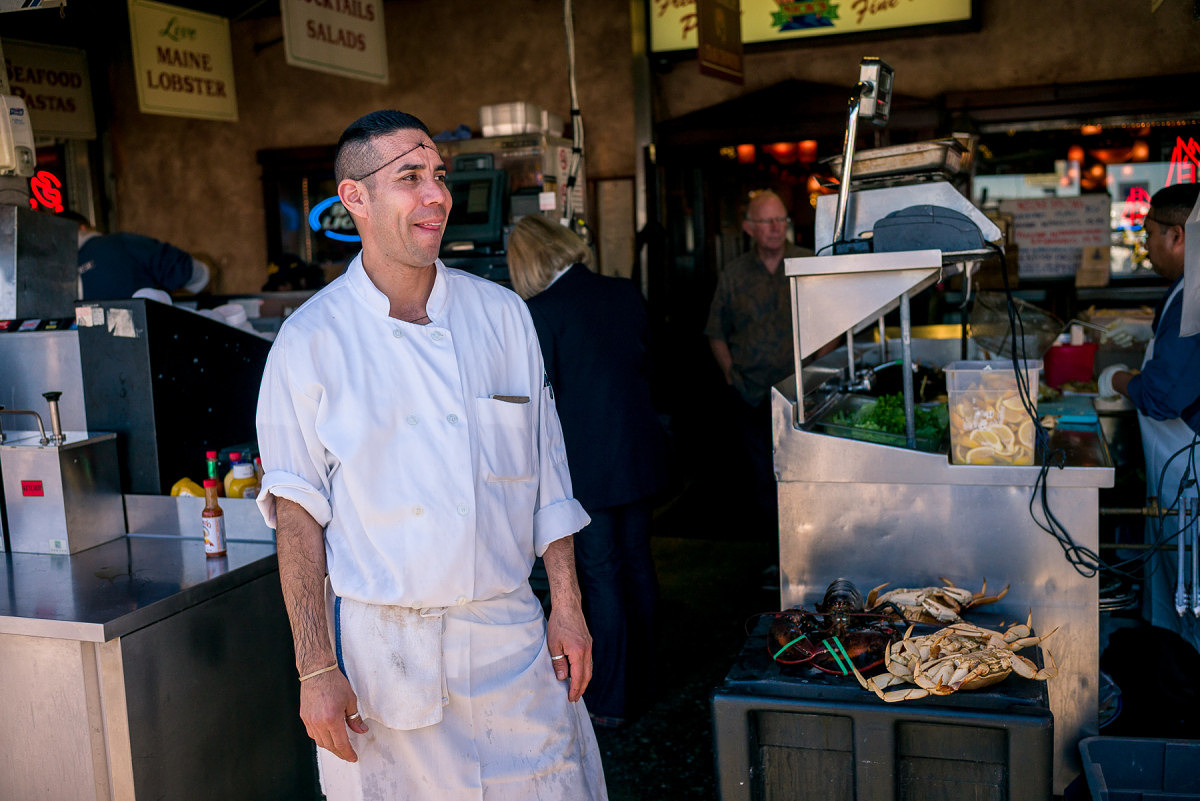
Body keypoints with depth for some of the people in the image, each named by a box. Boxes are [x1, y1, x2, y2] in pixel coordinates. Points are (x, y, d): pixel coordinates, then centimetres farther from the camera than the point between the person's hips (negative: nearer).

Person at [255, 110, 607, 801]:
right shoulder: (311, 341, -6)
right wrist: (316, 670, -9)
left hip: (510, 638, 2)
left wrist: (567, 608, 5)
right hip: (380, 649, -2)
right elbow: (298, 512, -5)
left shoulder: (502, 315, 2)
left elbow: (547, 477, 7)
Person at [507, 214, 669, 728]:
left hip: (586, 464, -6)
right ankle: (640, 684, 30)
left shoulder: (541, 312, -14)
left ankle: (610, 702, 14)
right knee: (637, 564, 15)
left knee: (600, 577, 3)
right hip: (640, 452, 6)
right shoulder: (626, 294, 3)